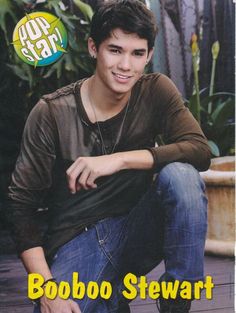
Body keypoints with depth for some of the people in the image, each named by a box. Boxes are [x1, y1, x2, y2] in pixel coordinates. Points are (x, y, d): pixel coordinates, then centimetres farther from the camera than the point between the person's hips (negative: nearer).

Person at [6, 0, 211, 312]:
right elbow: (21, 203, -8)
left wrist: (119, 160, -27)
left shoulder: (156, 90, -3)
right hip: (77, 242, -1)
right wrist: (47, 287, -19)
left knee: (181, 174, -26)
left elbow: (200, 150, -16)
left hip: (136, 229, 1)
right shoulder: (52, 113, -9)